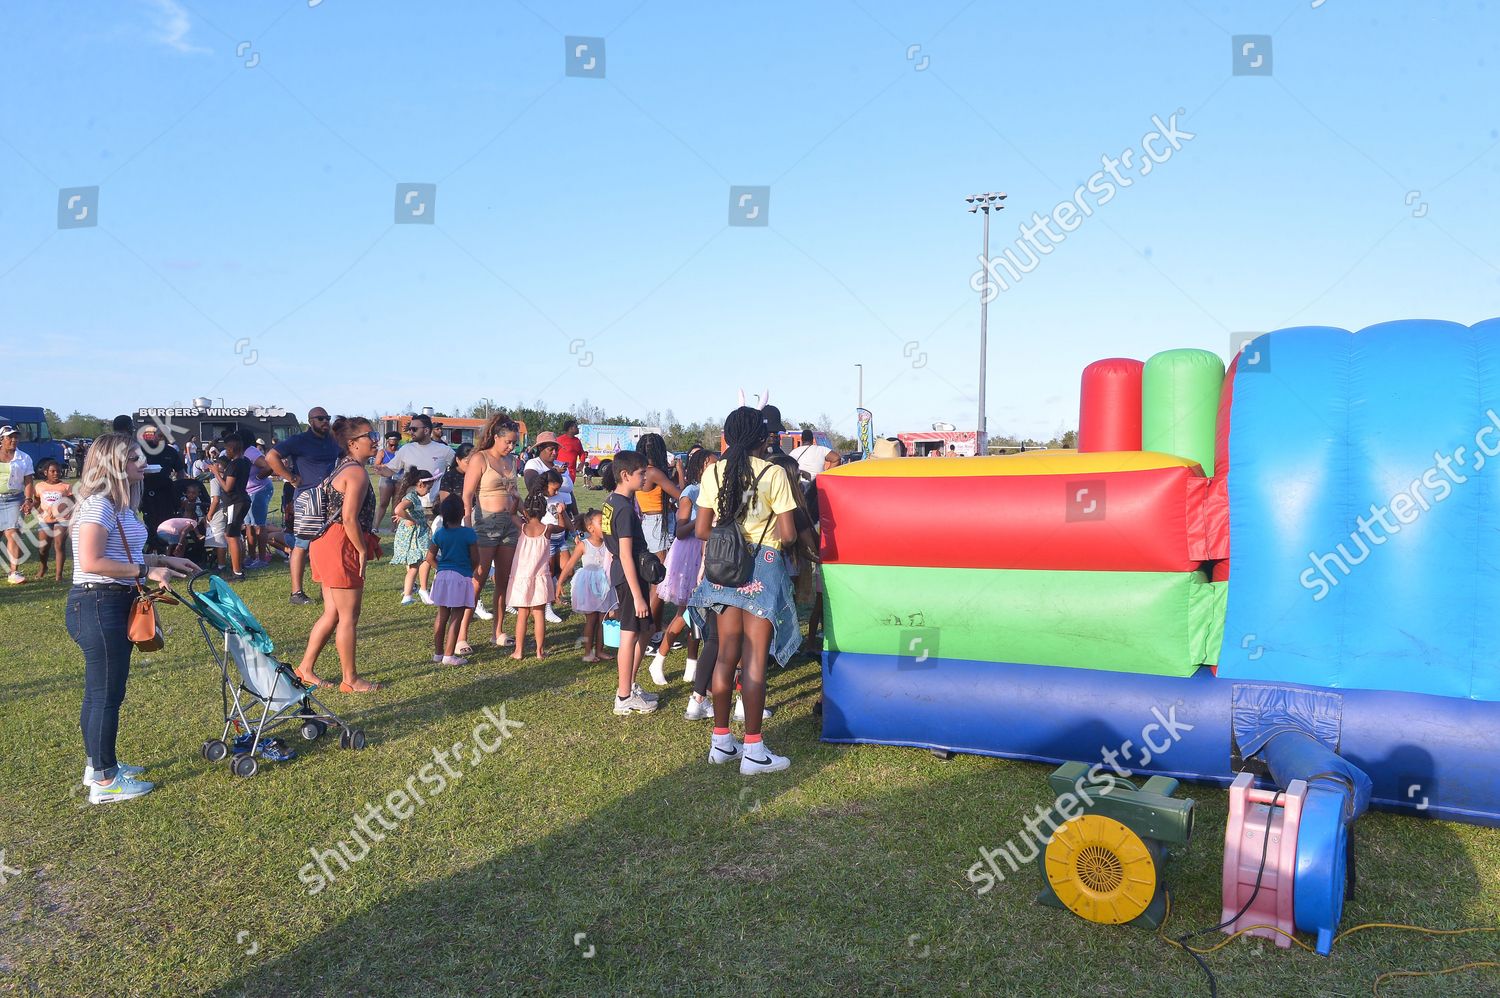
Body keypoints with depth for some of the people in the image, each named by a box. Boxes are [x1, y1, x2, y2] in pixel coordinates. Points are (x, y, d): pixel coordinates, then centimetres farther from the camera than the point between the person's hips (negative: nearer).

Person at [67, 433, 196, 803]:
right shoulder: (98, 505, -17)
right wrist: (147, 572, -21)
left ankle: (98, 765, 32)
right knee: (106, 693, -2)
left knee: (100, 691, 19)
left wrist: (164, 560, 15)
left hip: (113, 605, 10)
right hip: (98, 606, -10)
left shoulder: (118, 506, 14)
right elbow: (91, 561, -25)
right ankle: (105, 782, 7)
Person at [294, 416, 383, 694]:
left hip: (327, 544, 10)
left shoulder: (343, 468, 17)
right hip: (342, 547, -10)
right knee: (349, 617, 0)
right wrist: (363, 550, -13)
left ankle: (305, 668, 23)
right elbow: (350, 519, -21)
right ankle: (350, 679, 9)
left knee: (332, 613, 16)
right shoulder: (357, 472, -15)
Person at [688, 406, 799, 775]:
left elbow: (702, 531, 2)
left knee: (726, 656, 13)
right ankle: (753, 751, 5)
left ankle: (721, 741, 22)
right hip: (763, 567, -4)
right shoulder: (773, 474, -10)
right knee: (754, 660, -1)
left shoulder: (713, 473, 1)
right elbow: (788, 534, -12)